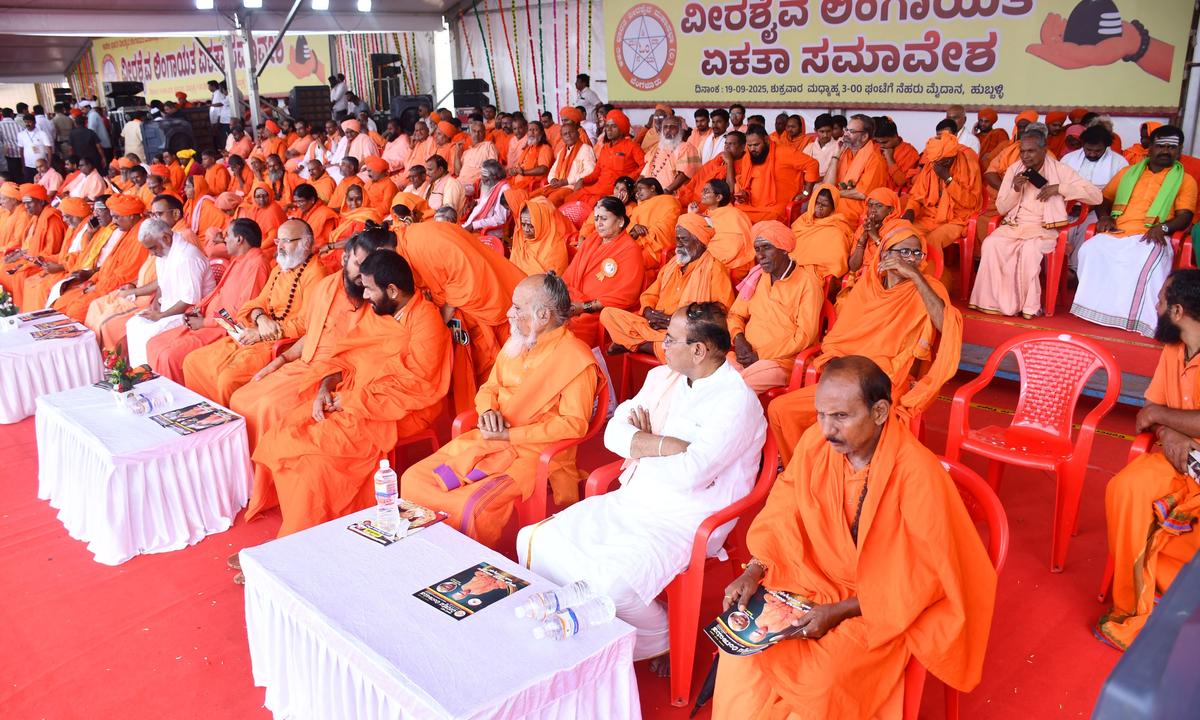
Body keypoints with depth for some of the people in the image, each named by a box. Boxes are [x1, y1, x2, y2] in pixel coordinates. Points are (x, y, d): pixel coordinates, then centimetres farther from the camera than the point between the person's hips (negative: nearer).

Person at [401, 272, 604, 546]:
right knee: (413, 480, -7)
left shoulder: (576, 359, -12)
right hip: (488, 441, 8)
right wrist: (488, 411, -4)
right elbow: (489, 388, 21)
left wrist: (509, 435, -16)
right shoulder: (516, 343, 13)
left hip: (535, 453, -7)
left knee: (472, 506, -30)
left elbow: (574, 424, -16)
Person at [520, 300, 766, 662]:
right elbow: (614, 432, 3)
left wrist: (641, 445, -7)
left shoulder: (736, 401, -16)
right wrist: (666, 445, -14)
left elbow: (690, 474, -25)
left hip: (684, 520, -7)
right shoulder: (662, 377, 8)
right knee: (535, 542, -4)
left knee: (610, 585, -30)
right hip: (630, 503, 8)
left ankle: (663, 641, 2)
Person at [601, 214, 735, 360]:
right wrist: (649, 312, -2)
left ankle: (637, 344, -14)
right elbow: (650, 295, 24)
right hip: (657, 326, 6)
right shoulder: (671, 264, 19)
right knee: (608, 313, -6)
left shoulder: (714, 269, -3)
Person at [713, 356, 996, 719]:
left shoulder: (918, 474, -27)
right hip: (816, 579, 5)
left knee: (823, 681, -23)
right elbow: (783, 512, 3)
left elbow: (922, 579, -20)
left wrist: (837, 613, -21)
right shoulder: (815, 442, -12)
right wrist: (754, 572, -11)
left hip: (888, 607, -5)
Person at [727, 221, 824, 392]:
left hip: (782, 361, -5)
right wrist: (738, 338, -3)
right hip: (746, 356, 6)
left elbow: (805, 336, -10)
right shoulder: (756, 276, 12)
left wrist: (760, 356, -11)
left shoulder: (807, 283, -5)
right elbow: (736, 314, 20)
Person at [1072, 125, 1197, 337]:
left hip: (1148, 237, -3)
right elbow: (1103, 199, 26)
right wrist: (1105, 217, 3)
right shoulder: (1128, 172, 24)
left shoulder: (1185, 180, 14)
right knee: (1090, 251, -30)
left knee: (1146, 262, -38)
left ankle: (1142, 318, -33)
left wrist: (1163, 227, -18)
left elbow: (1185, 216, 3)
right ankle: (1098, 307, -20)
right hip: (1115, 233, 3)